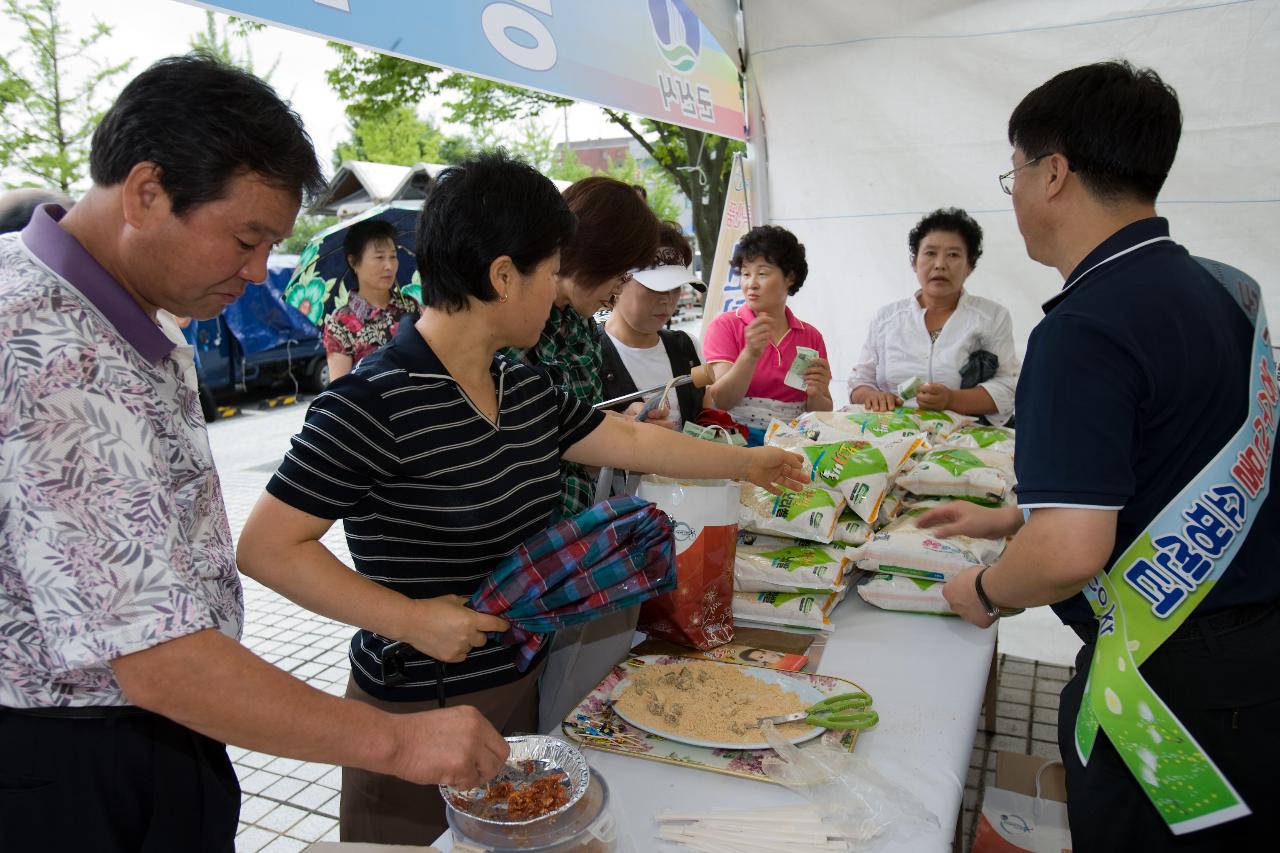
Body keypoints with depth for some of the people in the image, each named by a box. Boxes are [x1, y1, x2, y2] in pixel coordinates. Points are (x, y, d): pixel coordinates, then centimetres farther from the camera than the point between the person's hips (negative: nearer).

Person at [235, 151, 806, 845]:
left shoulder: (524, 387, 2)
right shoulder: (375, 401, -23)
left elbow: (632, 441, 13)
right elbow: (266, 548, -20)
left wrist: (748, 464, 20)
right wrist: (411, 618, -23)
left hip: (518, 683, 8)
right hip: (420, 709, -7)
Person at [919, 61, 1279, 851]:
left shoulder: (1085, 330, -23)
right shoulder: (1213, 288, 5)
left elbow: (1068, 554, -29)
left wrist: (983, 592, -7)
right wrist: (1007, 518, 22)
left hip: (1176, 678, -9)